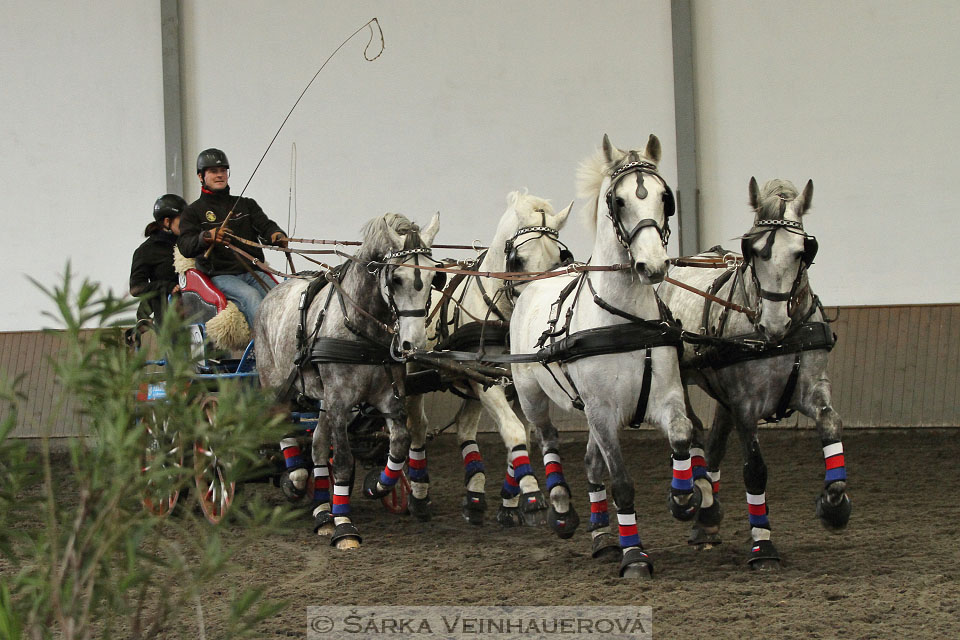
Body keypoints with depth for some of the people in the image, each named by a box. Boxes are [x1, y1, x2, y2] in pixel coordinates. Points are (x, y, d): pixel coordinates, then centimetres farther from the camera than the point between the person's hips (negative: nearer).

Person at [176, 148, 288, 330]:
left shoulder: (246, 205, 23)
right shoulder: (193, 211, 10)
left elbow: (265, 225, 7)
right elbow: (185, 247, -5)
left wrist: (276, 235, -19)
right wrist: (206, 237, -28)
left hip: (252, 270, 4)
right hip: (220, 275, -4)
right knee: (250, 296, -33)